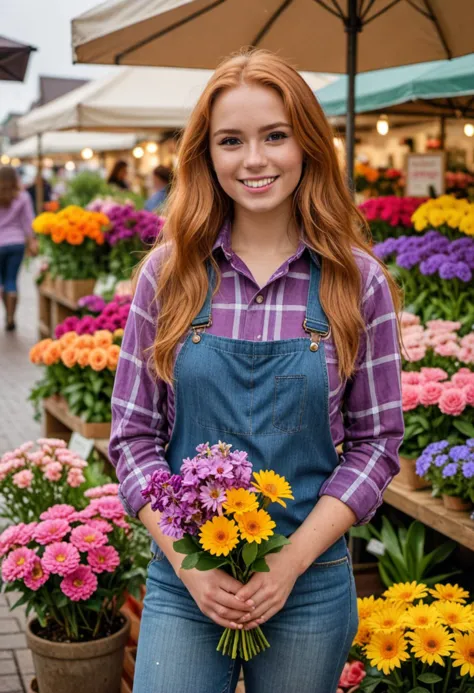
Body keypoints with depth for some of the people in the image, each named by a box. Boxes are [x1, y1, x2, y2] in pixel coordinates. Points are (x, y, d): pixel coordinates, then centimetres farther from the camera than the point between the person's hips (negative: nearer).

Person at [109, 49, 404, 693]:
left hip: (311, 586, 0)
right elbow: (133, 434, 1)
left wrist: (291, 562, -10)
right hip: (183, 584, 1)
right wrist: (187, 560, -10)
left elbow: (377, 440, -2)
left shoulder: (357, 281, -4)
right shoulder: (169, 273, -2)